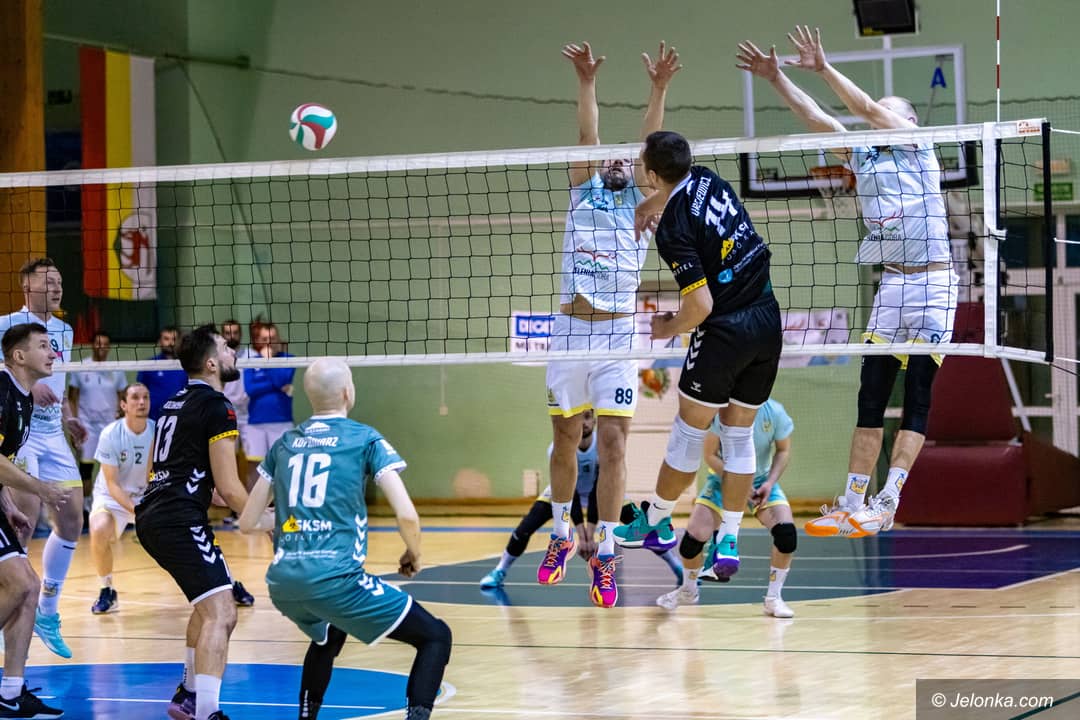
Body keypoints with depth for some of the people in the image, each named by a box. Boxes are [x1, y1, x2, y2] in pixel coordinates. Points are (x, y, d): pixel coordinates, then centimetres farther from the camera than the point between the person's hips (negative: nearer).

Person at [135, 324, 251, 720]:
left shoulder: (174, 402, 18)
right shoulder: (216, 406, -9)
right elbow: (228, 487, -12)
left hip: (152, 515, 10)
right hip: (180, 519, -10)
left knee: (209, 606, 27)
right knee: (219, 614, -16)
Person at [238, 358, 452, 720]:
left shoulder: (284, 444, 16)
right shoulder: (365, 439, 3)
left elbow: (248, 521, 18)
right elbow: (407, 516, -6)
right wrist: (413, 554, 14)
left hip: (282, 581, 6)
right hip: (335, 576, -6)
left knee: (328, 637, 38)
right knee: (436, 638, 6)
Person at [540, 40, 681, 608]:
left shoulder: (639, 204, 12)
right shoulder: (583, 196, 16)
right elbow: (589, 139, 4)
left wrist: (659, 89, -8)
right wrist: (586, 82, -6)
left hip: (618, 334, -2)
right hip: (570, 330, 2)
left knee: (613, 443, -7)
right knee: (565, 438, 9)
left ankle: (605, 554, -5)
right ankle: (561, 534, 25)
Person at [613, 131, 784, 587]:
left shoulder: (673, 231, -19)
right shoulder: (707, 180, 2)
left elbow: (700, 306, -19)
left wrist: (668, 328, -2)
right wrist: (643, 209, 42)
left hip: (725, 333, -7)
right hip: (768, 324, 7)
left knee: (688, 434, 9)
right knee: (739, 437, 13)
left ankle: (657, 523, 23)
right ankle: (729, 540, 13)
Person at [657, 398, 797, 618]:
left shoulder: (774, 412, -19)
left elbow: (783, 450, -3)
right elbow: (710, 455, -14)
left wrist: (770, 483, -18)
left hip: (761, 480, 1)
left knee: (786, 531, -22)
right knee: (695, 532, -16)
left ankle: (773, 598, -2)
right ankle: (688, 590, 16)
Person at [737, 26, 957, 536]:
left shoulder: (919, 149, -1)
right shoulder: (862, 156, 14)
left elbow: (870, 109, -14)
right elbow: (818, 120, 9)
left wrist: (824, 68, -15)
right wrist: (776, 79, 0)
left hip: (933, 285, -6)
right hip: (891, 286, 6)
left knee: (917, 397, -7)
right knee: (870, 397, 2)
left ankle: (886, 504, -11)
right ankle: (852, 504, 3)